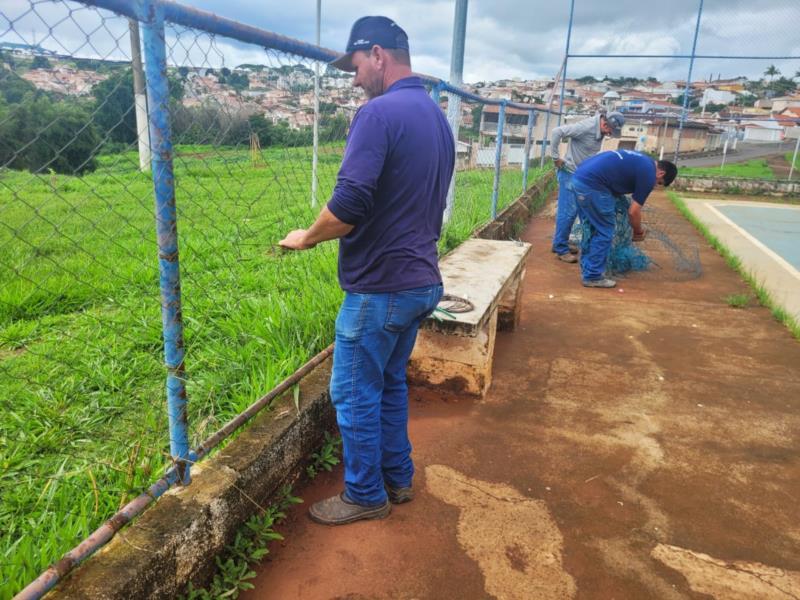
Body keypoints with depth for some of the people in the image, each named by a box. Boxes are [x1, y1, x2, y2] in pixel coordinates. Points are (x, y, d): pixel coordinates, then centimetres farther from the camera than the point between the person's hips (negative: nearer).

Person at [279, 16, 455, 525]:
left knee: (354, 393, 6)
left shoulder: (380, 113, -16)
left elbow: (349, 205, -24)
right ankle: (398, 478, 35)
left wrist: (307, 237, -7)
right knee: (391, 382, 21)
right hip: (422, 280, 9)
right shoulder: (438, 117, 13)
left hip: (381, 287, -9)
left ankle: (365, 496, 23)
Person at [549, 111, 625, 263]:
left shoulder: (600, 131, 5)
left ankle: (560, 243, 24)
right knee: (567, 211, -7)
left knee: (571, 210, 14)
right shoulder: (586, 127, -21)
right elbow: (556, 132, -24)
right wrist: (555, 157, -20)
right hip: (570, 173, -9)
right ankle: (561, 249, 0)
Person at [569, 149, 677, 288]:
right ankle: (593, 277, 8)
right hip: (592, 185, -9)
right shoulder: (648, 174, -1)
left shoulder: (642, 161, 25)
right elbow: (633, 211, 0)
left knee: (590, 230, 19)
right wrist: (639, 232, 19)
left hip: (579, 178, 9)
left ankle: (587, 271, 27)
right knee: (604, 232, 2)